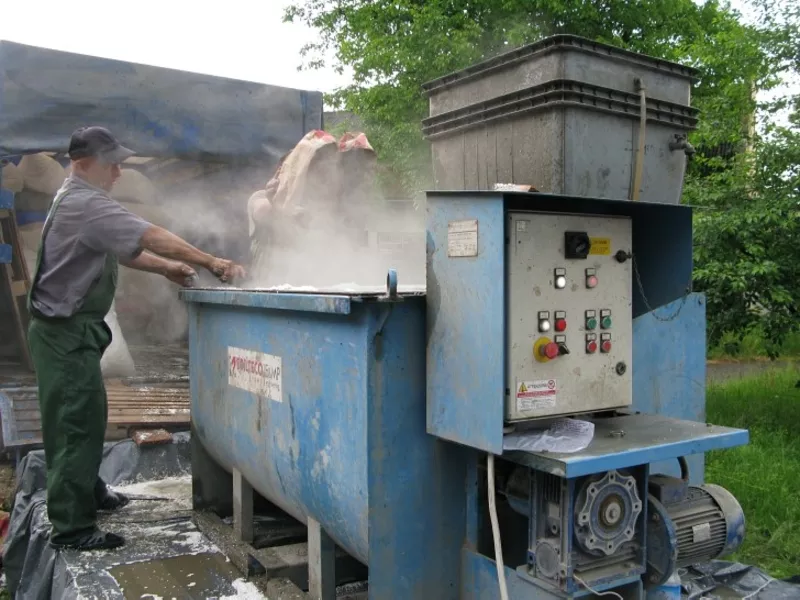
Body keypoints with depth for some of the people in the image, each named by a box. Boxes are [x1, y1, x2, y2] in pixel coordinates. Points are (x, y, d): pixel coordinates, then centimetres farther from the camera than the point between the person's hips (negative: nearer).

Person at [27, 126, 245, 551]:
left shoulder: (77, 199, 14)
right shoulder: (85, 204, -21)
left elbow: (121, 249, 15)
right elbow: (151, 237, -26)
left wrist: (165, 267, 3)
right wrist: (212, 263, -23)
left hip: (69, 329, 11)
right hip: (67, 331, -11)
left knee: (75, 417, 19)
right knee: (79, 422, -7)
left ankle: (88, 492, 34)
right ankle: (72, 527, -1)